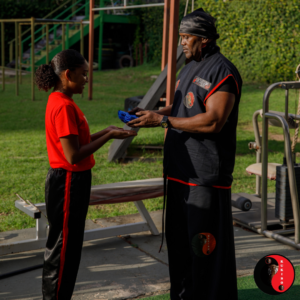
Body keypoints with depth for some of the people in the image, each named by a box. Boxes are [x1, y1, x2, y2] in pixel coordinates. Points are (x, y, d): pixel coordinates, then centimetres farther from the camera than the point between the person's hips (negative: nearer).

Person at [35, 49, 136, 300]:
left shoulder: (60, 101, 10)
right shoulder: (64, 106, -21)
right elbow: (73, 155, -23)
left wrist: (106, 132, 6)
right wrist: (109, 136, -17)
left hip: (72, 181, 10)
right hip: (68, 183, -10)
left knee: (69, 247, 18)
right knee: (63, 249, 2)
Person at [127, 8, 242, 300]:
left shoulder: (222, 72, -13)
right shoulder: (190, 67, 17)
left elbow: (213, 121, -22)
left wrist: (162, 120, -20)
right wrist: (151, 113, 5)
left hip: (206, 174, -9)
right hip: (180, 170, 9)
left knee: (206, 241, -2)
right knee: (178, 236, 17)